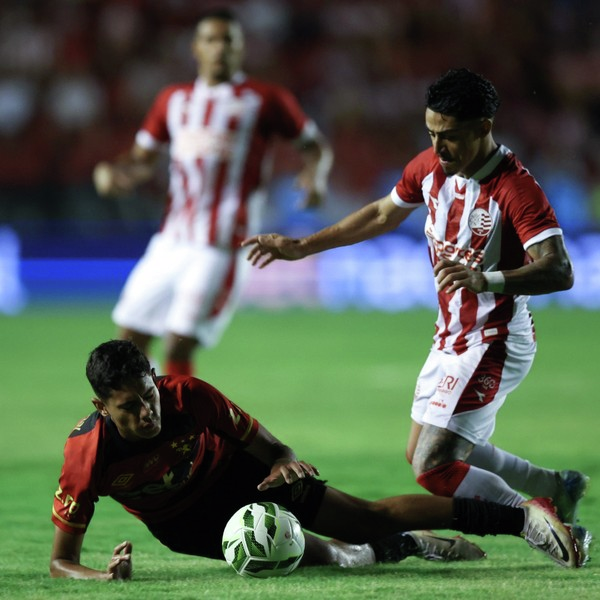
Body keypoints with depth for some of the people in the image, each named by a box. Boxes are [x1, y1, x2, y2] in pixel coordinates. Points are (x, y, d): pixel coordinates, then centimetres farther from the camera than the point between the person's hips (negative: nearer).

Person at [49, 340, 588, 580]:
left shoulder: (188, 395, -29)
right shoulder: (87, 456, -32)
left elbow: (268, 446, -14)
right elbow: (61, 559, -26)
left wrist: (285, 464, -37)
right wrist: (102, 576, -46)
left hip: (236, 473, -1)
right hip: (186, 525, 1)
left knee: (369, 520, -7)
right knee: (326, 557, -11)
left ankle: (524, 517, -1)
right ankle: (404, 546, 21)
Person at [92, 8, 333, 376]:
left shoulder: (264, 100, 2)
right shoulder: (174, 100, 15)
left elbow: (315, 144, 7)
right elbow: (142, 161, 19)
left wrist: (315, 176, -15)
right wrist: (113, 174, -3)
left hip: (221, 249, -6)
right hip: (170, 244, 6)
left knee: (178, 346, -15)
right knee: (130, 340, 5)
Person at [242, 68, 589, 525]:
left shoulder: (516, 188, -23)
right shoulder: (429, 167, 1)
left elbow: (559, 272, -33)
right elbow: (383, 215, 20)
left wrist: (486, 280, -48)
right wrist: (301, 247, 22)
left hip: (494, 346, -9)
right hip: (452, 337, 9)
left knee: (433, 467, -17)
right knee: (425, 456, 20)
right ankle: (559, 488, 33)